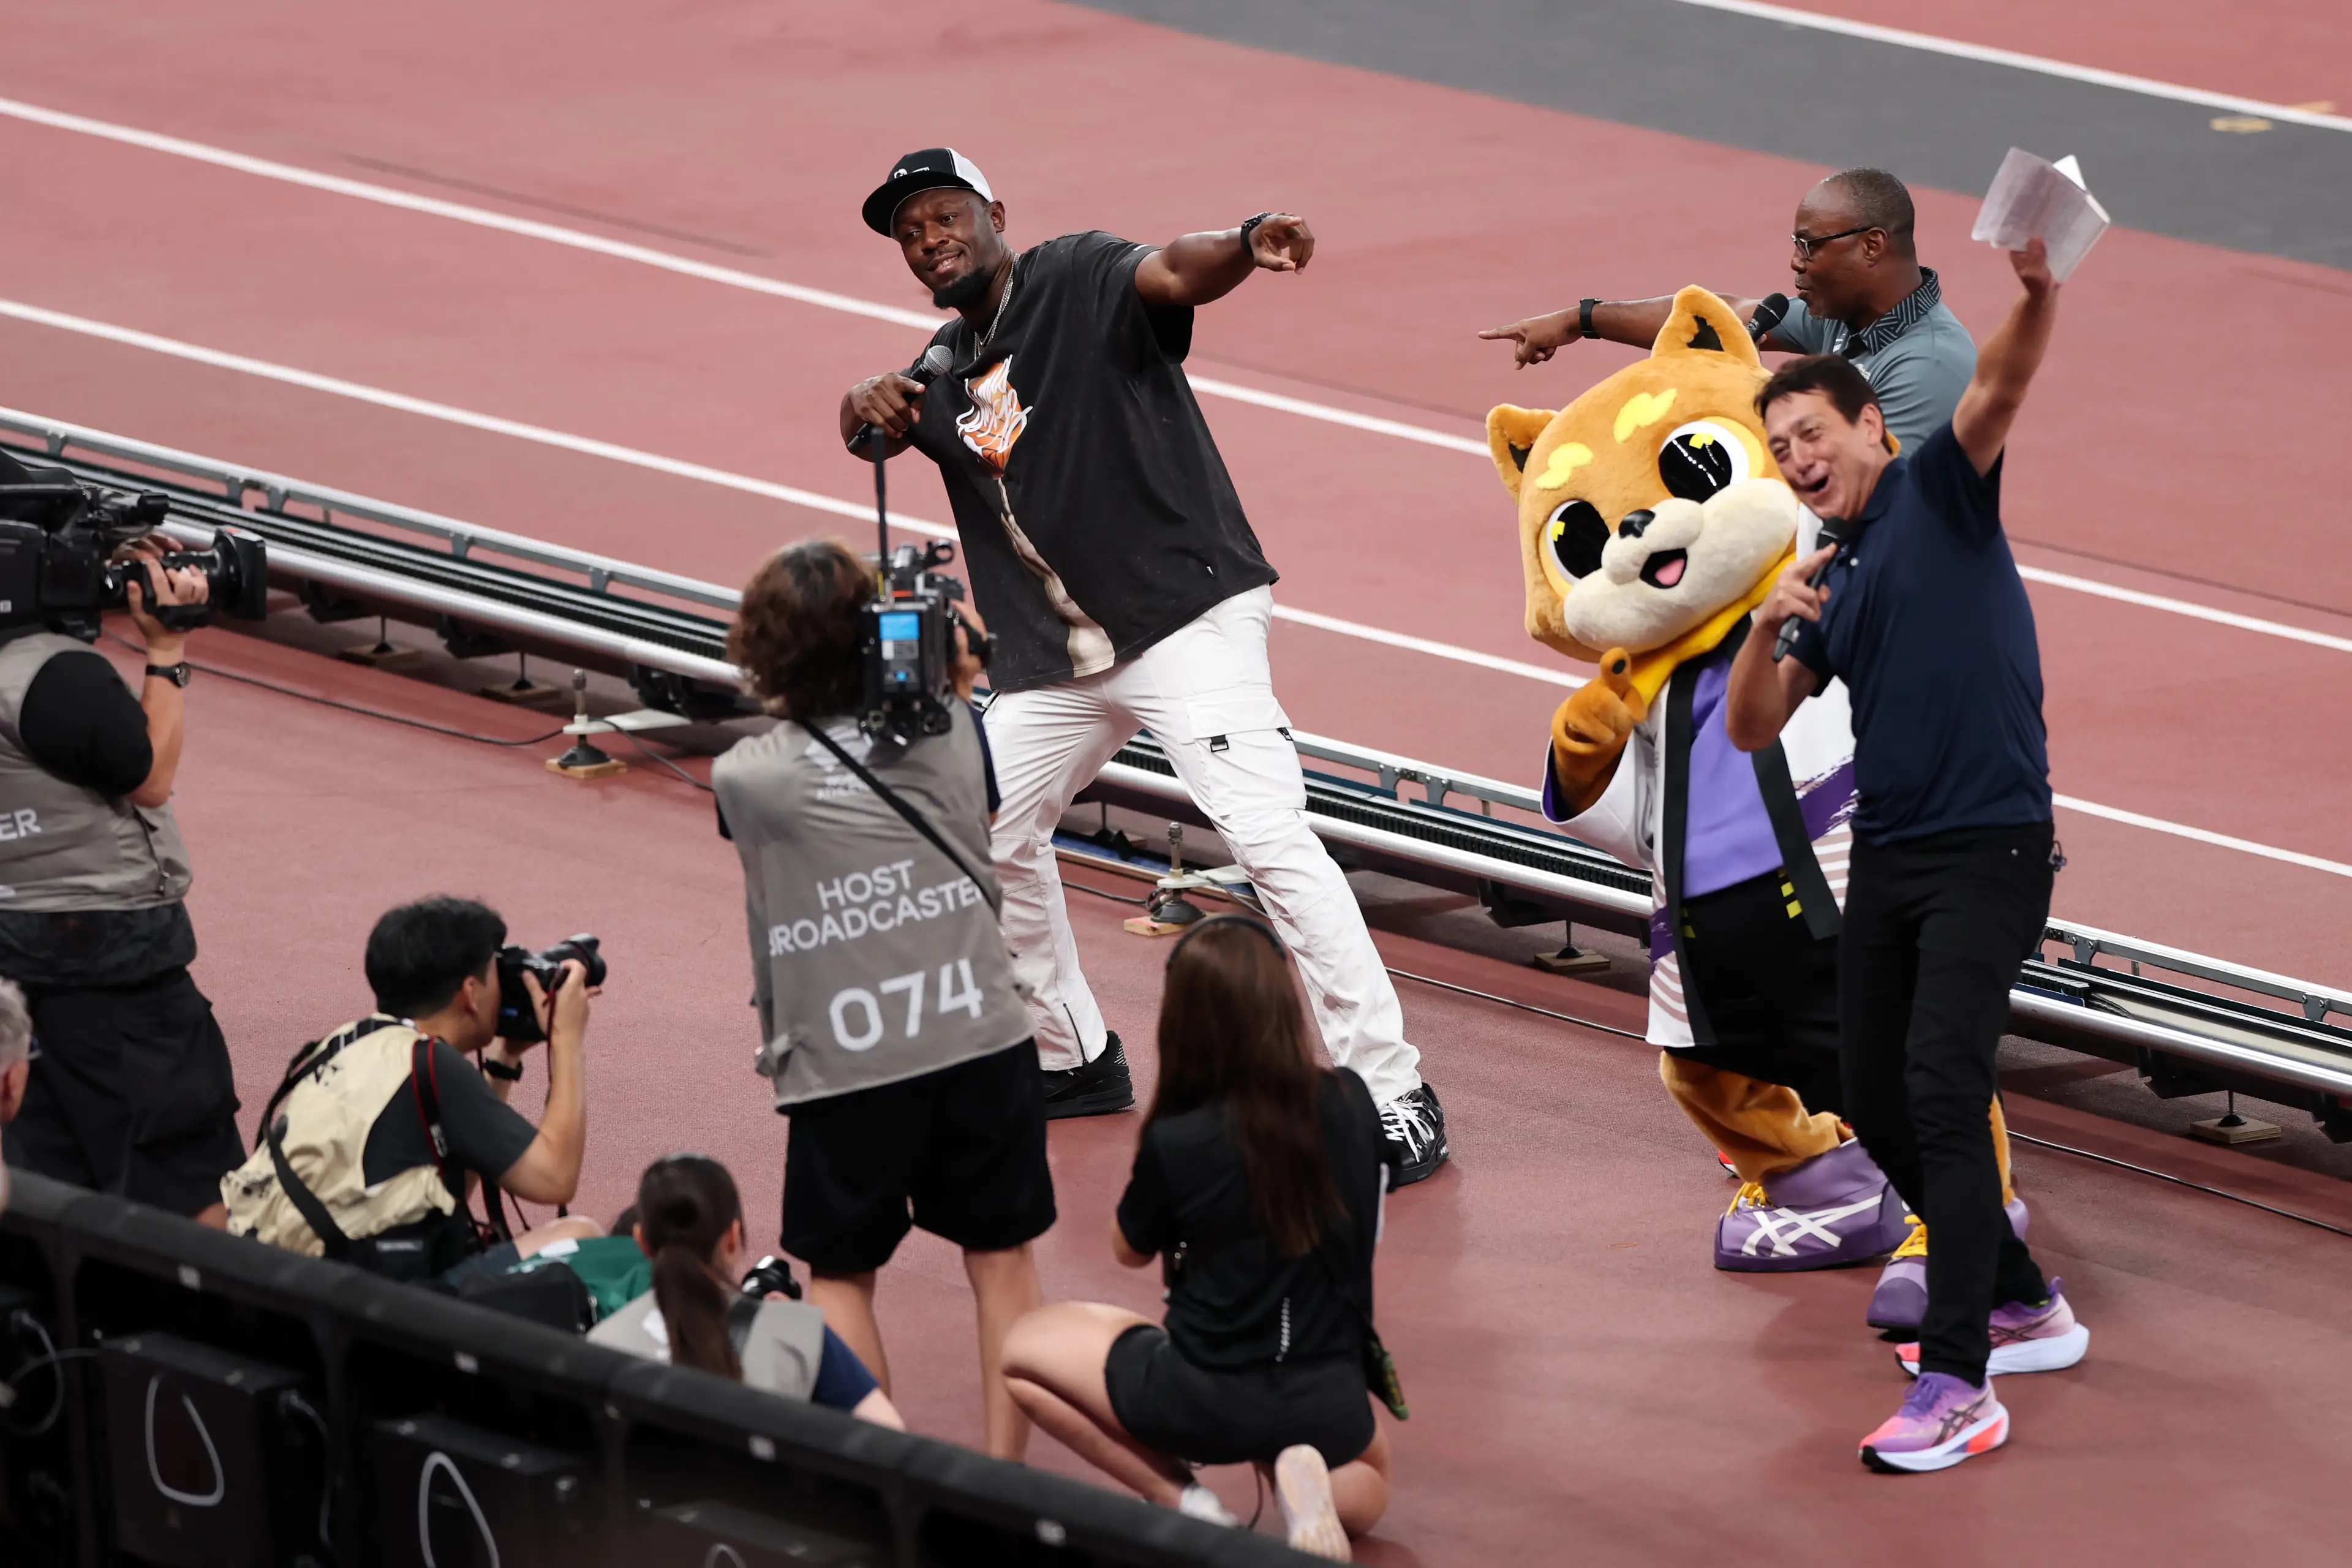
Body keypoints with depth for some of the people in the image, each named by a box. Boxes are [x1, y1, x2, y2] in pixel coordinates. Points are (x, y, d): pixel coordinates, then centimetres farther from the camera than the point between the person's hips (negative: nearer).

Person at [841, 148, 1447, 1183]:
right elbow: (871, 432, 2)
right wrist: (868, 409, -22)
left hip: (1186, 619, -9)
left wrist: (1245, 246, -49)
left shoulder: (1080, 282, -7)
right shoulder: (945, 368, 15)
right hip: (1053, 660, 9)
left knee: (1266, 832, -20)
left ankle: (1394, 1096, -22)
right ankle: (1075, 1060, 36)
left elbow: (1173, 274, -26)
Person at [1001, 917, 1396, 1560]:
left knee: (1024, 1346, 20)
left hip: (1206, 1407, -3)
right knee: (1367, 1487, 38)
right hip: (1329, 1404, 3)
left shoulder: (1175, 1144, -19)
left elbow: (1130, 1250, 2)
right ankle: (1310, 1487, -1)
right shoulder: (1351, 1105, -9)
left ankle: (1182, 1500, 3)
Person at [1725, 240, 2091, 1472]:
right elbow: (1751, 729, 14)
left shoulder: (1942, 493, 0)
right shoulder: (1829, 579, 18)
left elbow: (1999, 387, -20)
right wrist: (1771, 626, -5)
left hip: (1992, 850, -8)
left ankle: (1960, 1384, -22)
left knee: (1940, 1086, -19)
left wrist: (2037, 297, -40)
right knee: (1876, 1102, 12)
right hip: (1886, 859, 8)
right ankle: (2021, 1306, 30)